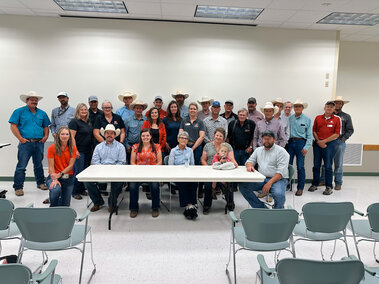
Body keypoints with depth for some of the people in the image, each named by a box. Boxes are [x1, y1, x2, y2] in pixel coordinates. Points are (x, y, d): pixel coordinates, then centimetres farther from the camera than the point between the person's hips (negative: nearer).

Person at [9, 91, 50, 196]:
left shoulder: (42, 113, 14)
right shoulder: (19, 111, 2)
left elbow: (46, 126, 19)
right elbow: (13, 126, -4)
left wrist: (45, 136, 2)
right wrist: (20, 138, -12)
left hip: (39, 143, 4)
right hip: (25, 143, -4)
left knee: (38, 165, 15)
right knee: (21, 166, -5)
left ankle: (40, 183, 27)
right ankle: (18, 187, 4)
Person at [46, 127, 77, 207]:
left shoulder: (73, 148, 0)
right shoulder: (52, 148, -6)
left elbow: (71, 165, -5)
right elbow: (51, 167, -9)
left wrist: (60, 174, -19)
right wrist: (54, 179, -23)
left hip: (68, 178, 3)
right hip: (54, 177, -2)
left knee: (65, 205, 2)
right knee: (56, 190, -36)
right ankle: (53, 208, -5)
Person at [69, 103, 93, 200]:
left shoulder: (89, 122, 14)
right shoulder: (74, 122, -6)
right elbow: (72, 137, -12)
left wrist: (92, 149, 15)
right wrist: (75, 150, -19)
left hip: (88, 151, 7)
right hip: (79, 151, -7)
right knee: (79, 171, -6)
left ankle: (82, 189, 22)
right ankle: (75, 192, 6)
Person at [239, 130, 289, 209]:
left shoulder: (281, 151, -3)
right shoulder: (258, 150, 17)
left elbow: (281, 172, -12)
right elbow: (250, 161, 21)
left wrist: (269, 183, -23)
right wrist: (249, 166, -6)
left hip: (278, 179, -5)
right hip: (261, 179, 5)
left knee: (279, 194, -35)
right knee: (243, 185, -15)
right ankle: (261, 207, -6)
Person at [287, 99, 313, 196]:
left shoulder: (307, 119, 3)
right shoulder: (290, 118, 8)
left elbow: (309, 135, 1)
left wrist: (306, 147, -9)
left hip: (301, 142, -2)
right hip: (290, 142, 2)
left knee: (300, 166, 1)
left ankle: (300, 188, 11)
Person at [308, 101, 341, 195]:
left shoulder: (337, 119, 1)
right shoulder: (318, 118, 9)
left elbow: (337, 134, -4)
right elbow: (314, 131, 9)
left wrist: (324, 141, -9)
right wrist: (318, 141, -4)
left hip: (330, 144, -3)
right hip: (318, 144, 3)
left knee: (328, 166, -2)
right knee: (316, 165, 8)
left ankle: (329, 187, 7)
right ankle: (315, 184, 20)